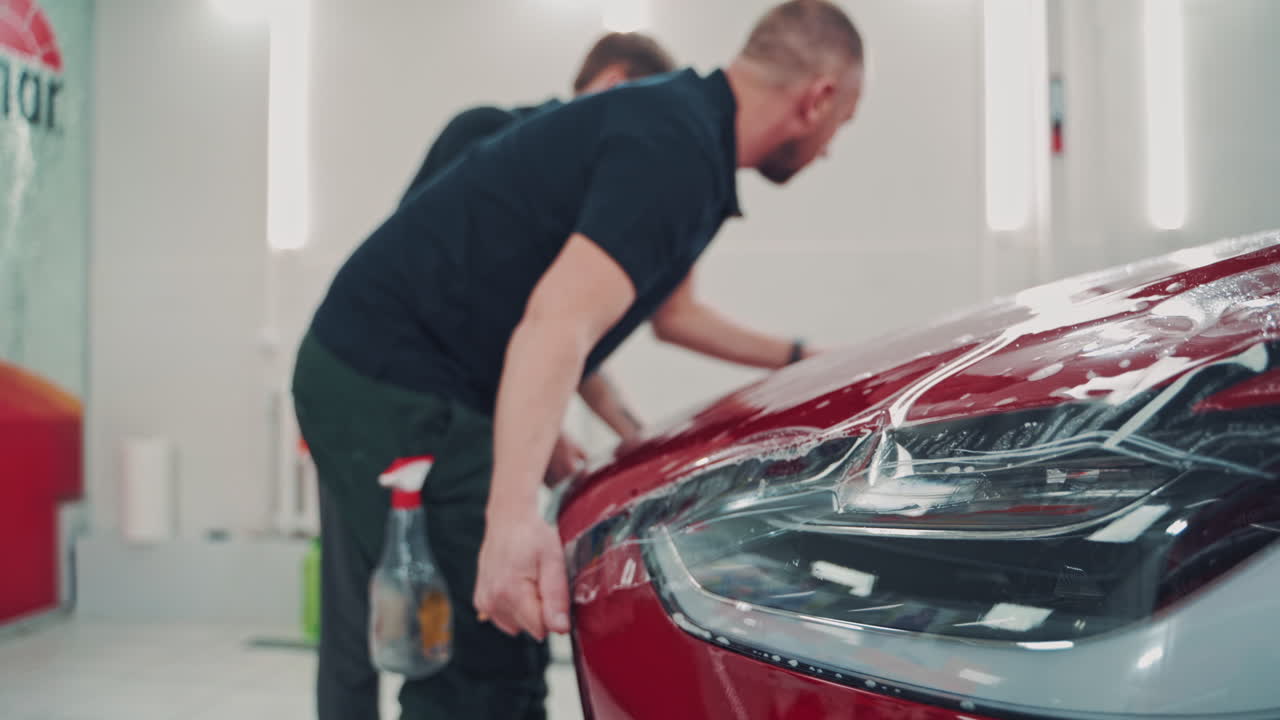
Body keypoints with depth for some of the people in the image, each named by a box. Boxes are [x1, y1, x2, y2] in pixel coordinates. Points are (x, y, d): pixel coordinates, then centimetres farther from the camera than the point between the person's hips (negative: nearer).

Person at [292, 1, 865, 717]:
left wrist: (798, 359, 34)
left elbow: (672, 311, 27)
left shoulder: (679, 119, 14)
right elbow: (558, 323, -32)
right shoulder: (676, 149, -18)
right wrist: (514, 516, -41)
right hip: (396, 389, -10)